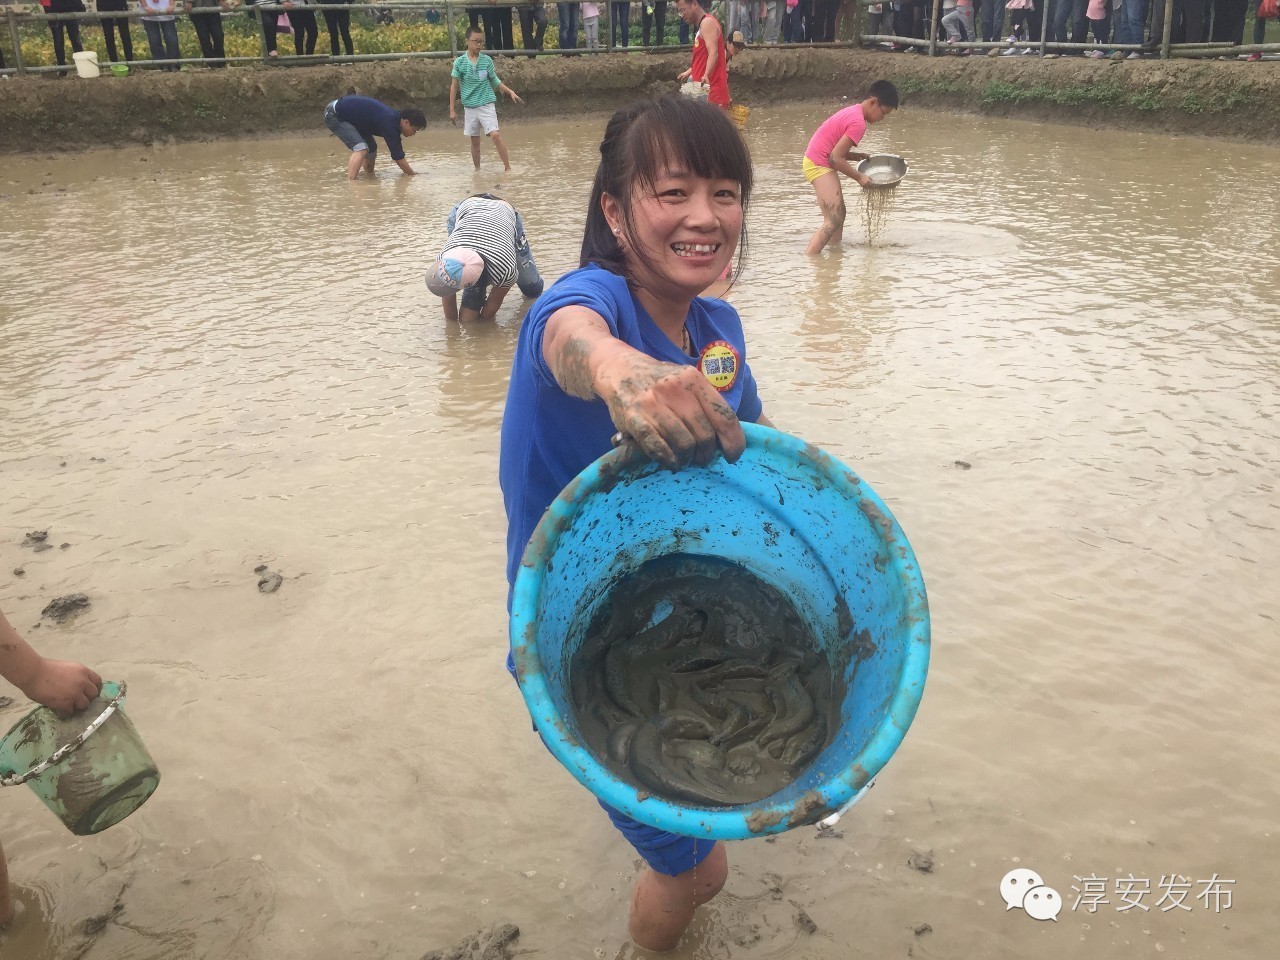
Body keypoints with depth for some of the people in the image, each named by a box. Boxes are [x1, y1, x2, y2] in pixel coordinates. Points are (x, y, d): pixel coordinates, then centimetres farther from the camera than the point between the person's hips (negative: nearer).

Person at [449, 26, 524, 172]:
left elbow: (495, 81, 9)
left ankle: (507, 167, -12)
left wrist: (510, 92, -2)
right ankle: (477, 169, 22)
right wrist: (452, 109, 1)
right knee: (475, 141, 8)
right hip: (469, 106, 1)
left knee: (495, 134, -16)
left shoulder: (487, 60, 0)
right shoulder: (459, 62, -1)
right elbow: (454, 86, 3)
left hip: (486, 104, -1)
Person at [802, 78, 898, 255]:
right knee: (833, 221, -16)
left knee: (839, 214, 20)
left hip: (816, 162, 11)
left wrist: (859, 156, 7)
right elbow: (835, 158, -22)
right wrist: (859, 177, -11)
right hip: (819, 165, -11)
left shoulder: (852, 112, 11)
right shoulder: (858, 122, -19)